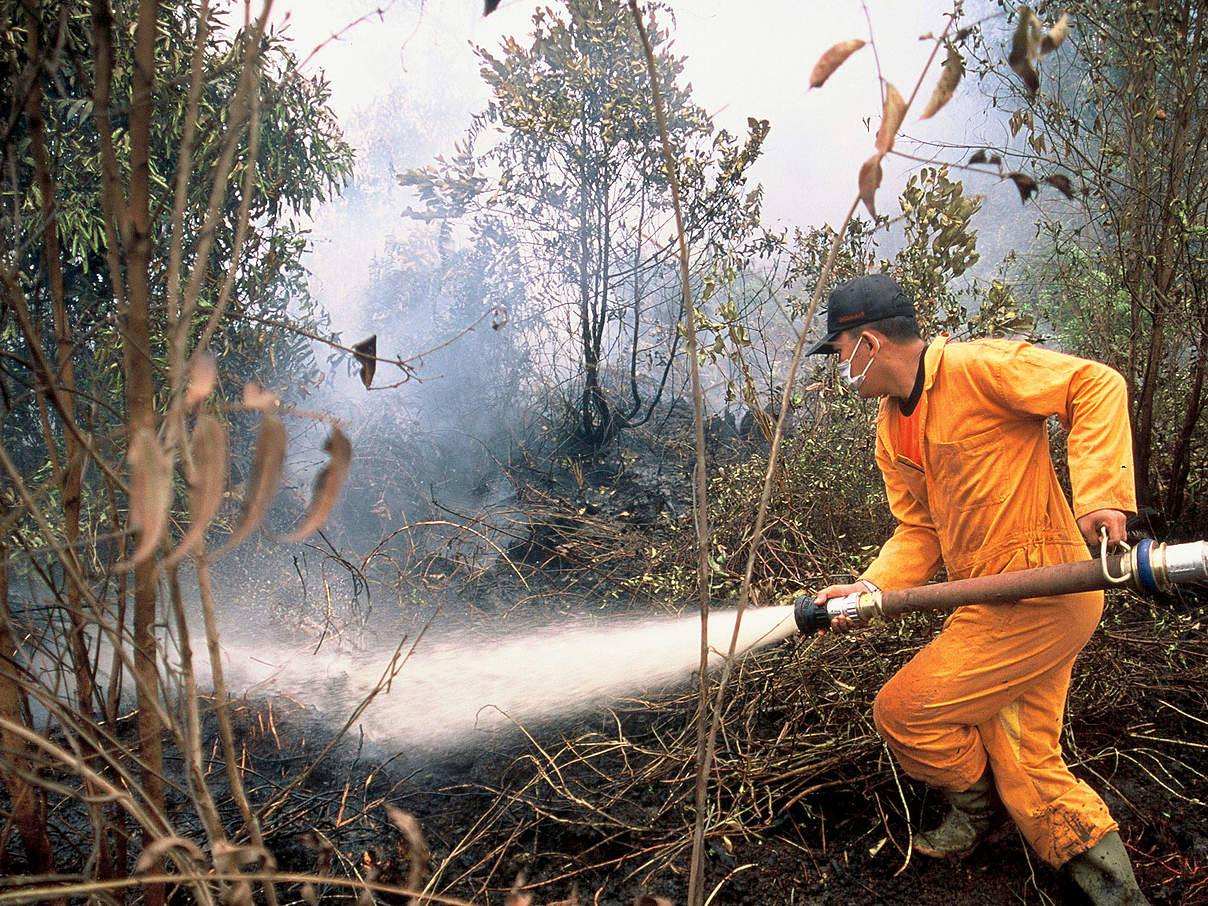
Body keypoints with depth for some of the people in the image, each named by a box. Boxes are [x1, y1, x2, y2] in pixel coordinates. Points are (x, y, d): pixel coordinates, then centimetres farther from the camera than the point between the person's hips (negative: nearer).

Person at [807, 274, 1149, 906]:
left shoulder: (975, 368, -16)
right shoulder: (891, 432, 12)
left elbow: (1096, 385, -18)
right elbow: (920, 530, 12)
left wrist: (1099, 491, -28)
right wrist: (869, 588, -3)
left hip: (1042, 595, -9)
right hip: (997, 600, 9)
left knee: (903, 710, -4)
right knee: (1027, 767, 12)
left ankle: (976, 804, 23)